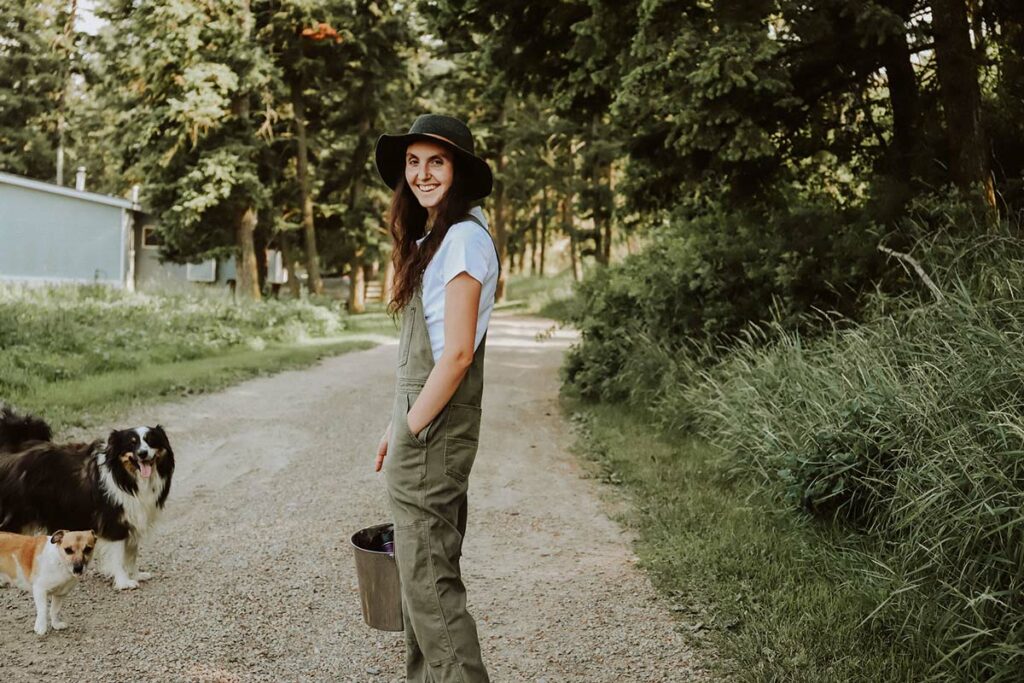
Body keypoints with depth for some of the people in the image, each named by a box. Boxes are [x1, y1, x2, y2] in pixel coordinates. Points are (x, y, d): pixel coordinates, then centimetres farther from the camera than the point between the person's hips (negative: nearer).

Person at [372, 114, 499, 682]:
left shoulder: (464, 237, -14)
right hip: (421, 421, 10)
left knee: (428, 578, -4)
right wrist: (397, 427, 15)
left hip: (435, 429, -10)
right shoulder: (433, 238, 16)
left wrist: (410, 432, -14)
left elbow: (457, 354, -19)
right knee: (422, 569, 18)